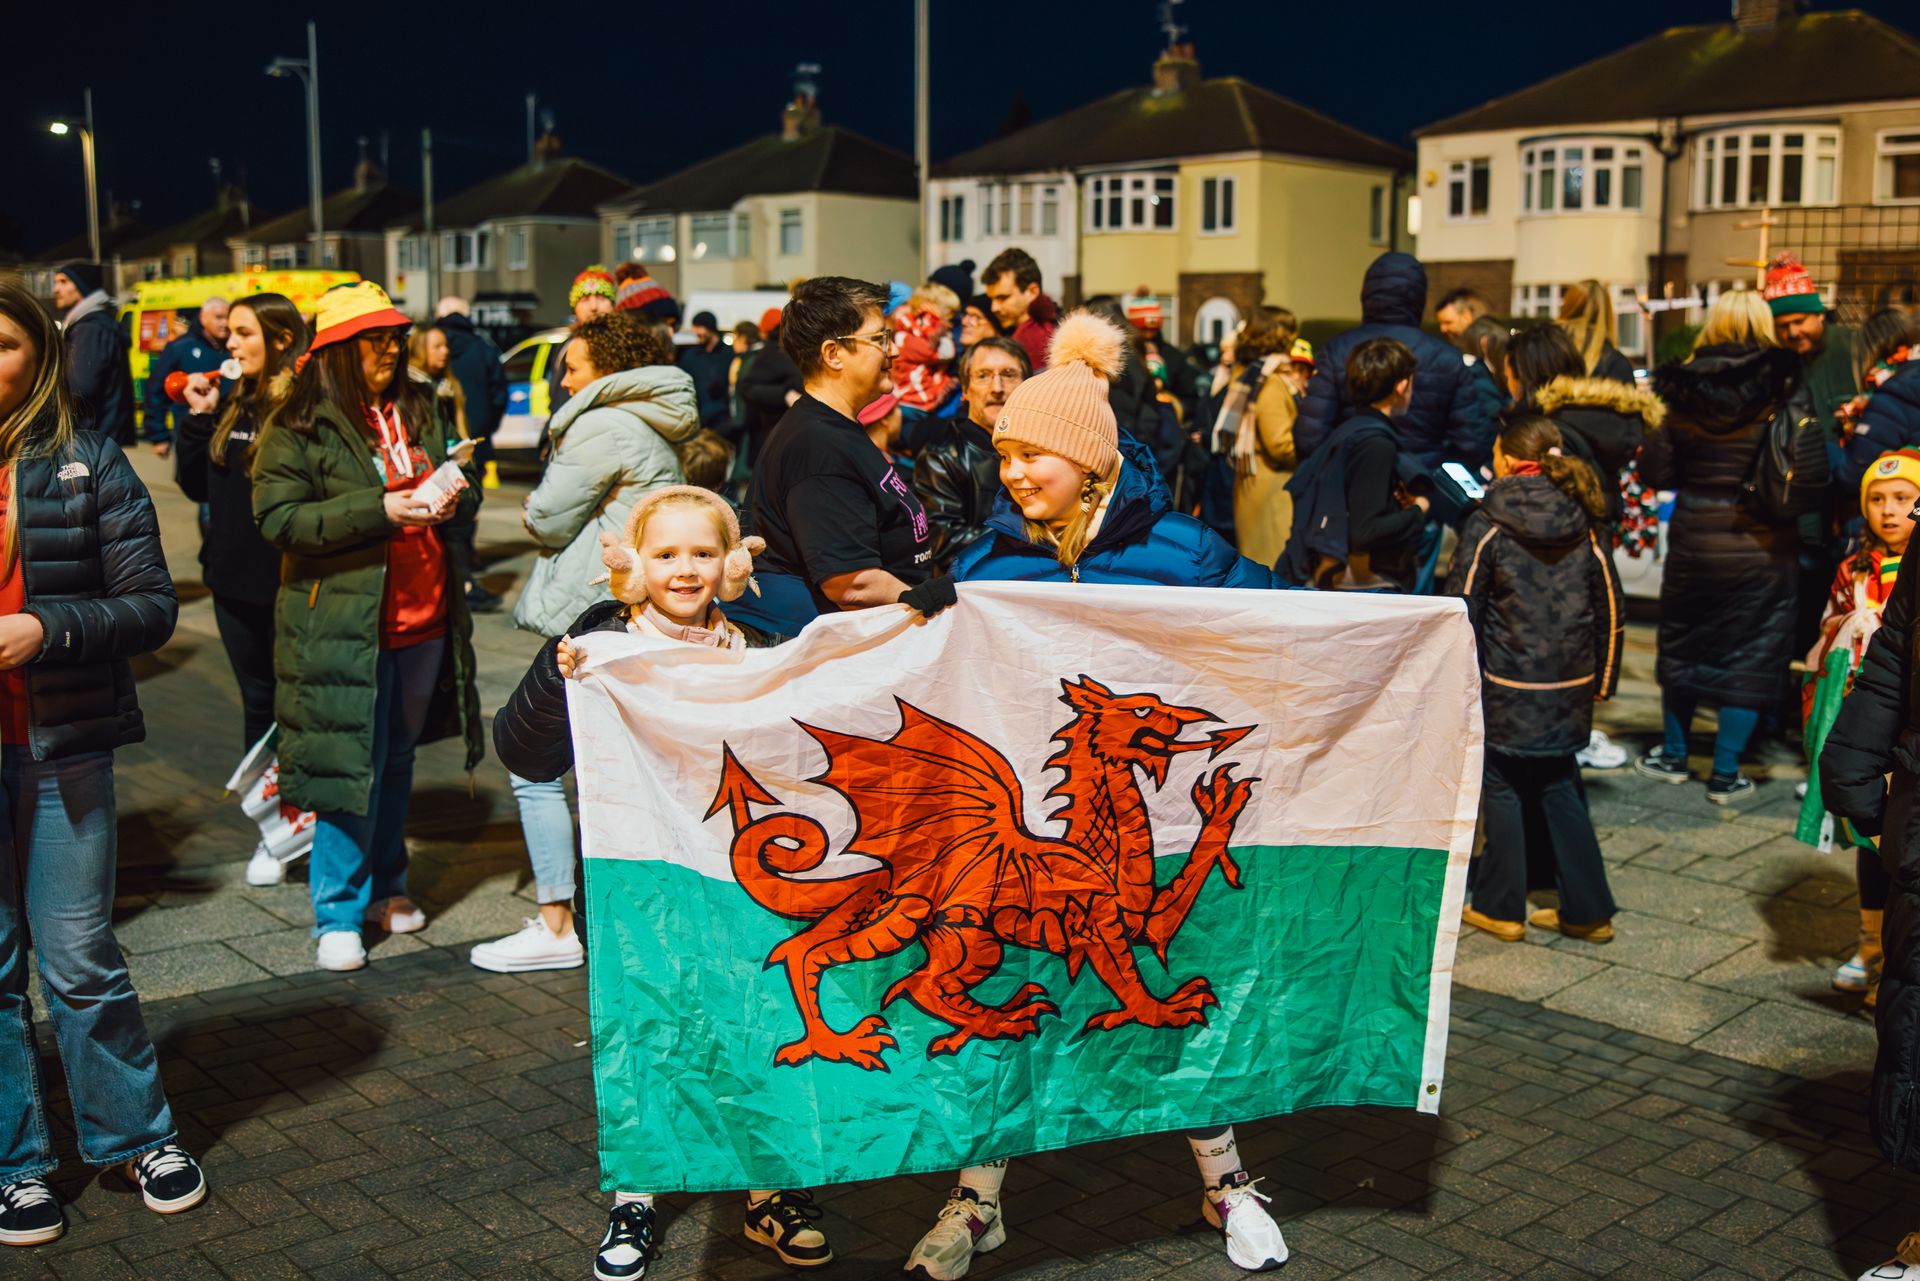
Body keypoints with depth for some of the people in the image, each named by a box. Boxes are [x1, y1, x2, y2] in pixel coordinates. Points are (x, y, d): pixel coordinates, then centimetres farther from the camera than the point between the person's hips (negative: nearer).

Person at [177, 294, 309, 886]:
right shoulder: (230, 402, 8)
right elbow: (197, 486, 11)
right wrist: (198, 419, 0)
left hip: (293, 586, -7)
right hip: (237, 581, 7)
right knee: (259, 703, 15)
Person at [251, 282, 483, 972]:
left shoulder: (417, 411, 12)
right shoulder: (296, 427, -6)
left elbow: (464, 491, 22)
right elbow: (278, 519, -14)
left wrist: (453, 498, -4)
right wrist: (380, 509, -22)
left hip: (423, 620, 6)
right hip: (343, 625, -6)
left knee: (397, 760, 16)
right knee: (350, 765, -3)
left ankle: (386, 888, 31)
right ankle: (339, 914, 9)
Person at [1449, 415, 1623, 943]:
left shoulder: (1486, 524, -11)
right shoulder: (1583, 524, 3)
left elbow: (1463, 608, -10)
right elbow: (1611, 610, 7)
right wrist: (1601, 680, 16)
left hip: (1507, 687, -5)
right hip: (1569, 689, 5)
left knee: (1503, 788, 8)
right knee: (1561, 788, 16)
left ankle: (1500, 907, 17)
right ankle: (1588, 910, 18)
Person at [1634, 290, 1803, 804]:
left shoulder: (1683, 388, -4)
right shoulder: (1784, 390, -11)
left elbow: (1655, 471, -3)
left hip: (1693, 539, 2)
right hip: (1762, 546, -2)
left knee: (1683, 643, 18)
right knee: (1751, 654, 7)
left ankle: (1674, 755, 28)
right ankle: (1726, 773, 9)